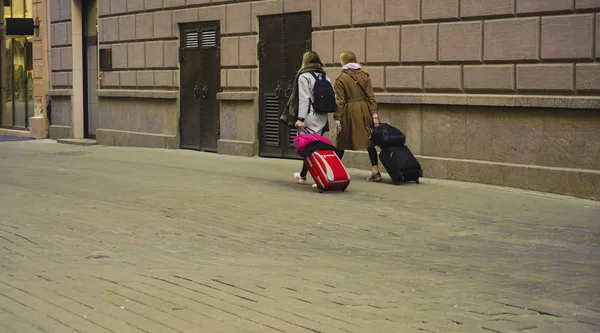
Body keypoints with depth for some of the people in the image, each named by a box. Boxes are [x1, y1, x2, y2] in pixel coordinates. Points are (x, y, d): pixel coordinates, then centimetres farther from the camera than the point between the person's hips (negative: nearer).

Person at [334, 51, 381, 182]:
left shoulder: (341, 79, -5)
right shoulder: (364, 75, 5)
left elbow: (340, 101, -8)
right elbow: (370, 96, 1)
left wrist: (337, 119, -5)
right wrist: (374, 115, 1)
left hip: (349, 112, -3)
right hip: (364, 111, 3)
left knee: (342, 143, 8)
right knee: (369, 142, 5)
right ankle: (376, 172, -1)